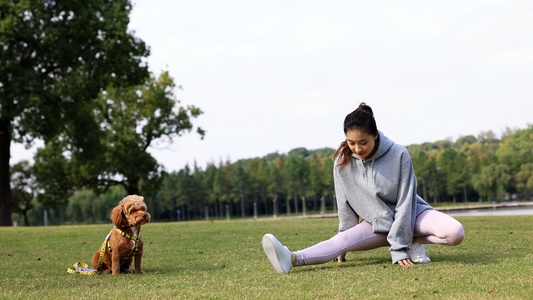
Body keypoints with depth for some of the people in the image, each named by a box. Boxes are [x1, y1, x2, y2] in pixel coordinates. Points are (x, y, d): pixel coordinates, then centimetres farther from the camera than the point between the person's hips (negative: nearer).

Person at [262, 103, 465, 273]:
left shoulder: (399, 155, -20)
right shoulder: (343, 161, -13)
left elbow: (404, 203, -19)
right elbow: (345, 205, -4)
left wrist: (399, 247, -23)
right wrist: (343, 251, 1)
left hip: (411, 215, -1)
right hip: (376, 225, 1)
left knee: (455, 233, -28)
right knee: (342, 240, -26)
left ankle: (413, 242, -3)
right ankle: (292, 259, -45)